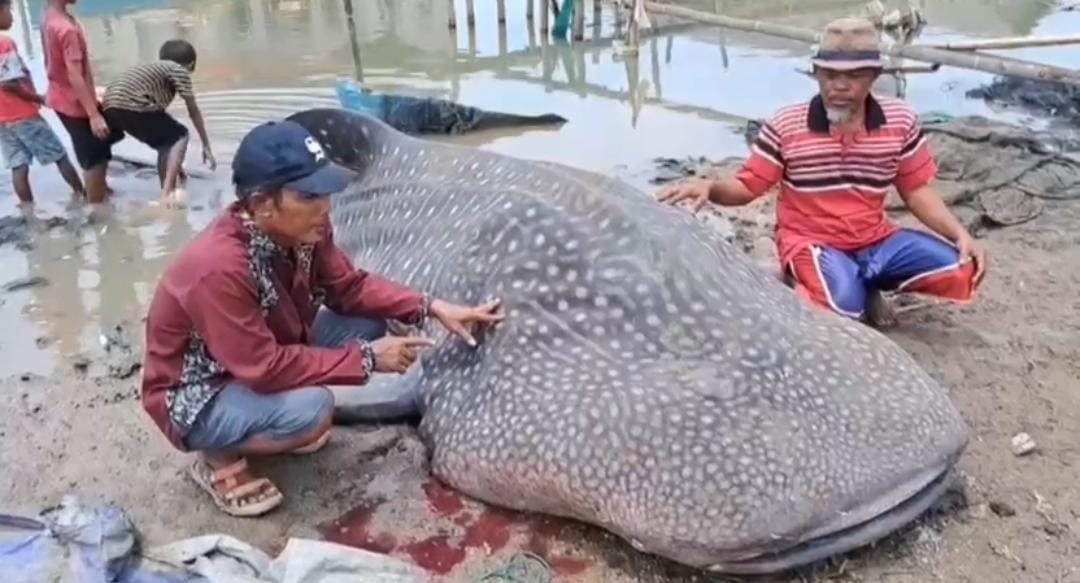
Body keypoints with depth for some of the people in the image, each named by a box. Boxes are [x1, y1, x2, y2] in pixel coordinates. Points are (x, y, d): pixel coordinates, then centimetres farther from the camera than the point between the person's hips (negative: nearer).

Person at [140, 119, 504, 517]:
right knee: (310, 408, -34)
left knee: (368, 324, -5)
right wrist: (365, 359, -27)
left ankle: (284, 423, 11)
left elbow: (350, 287, -3)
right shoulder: (218, 267, -35)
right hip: (198, 397, -8)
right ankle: (218, 460, -2)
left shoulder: (301, 229, -14)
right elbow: (265, 368, -32)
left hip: (262, 357, 8)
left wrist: (432, 308, -15)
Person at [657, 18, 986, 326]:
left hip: (875, 240, 5)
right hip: (810, 242, -4)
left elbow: (917, 190, 5)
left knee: (962, 269, -14)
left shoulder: (901, 122, -2)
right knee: (843, 304, -35)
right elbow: (747, 186, -5)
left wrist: (960, 234, -8)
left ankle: (867, 285, 10)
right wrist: (709, 187, -28)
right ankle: (808, 280, 4)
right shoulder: (785, 127, -9)